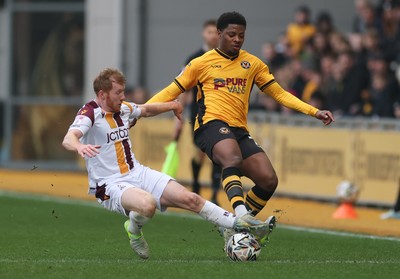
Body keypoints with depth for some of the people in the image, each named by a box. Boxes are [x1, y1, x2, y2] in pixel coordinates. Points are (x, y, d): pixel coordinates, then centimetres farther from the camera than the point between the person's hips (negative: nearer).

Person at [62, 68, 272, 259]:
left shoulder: (123, 109, 7)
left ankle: (236, 224, 6)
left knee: (189, 199, -4)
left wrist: (172, 106, 34)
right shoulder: (90, 114, -15)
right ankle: (134, 230, -4)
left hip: (137, 173, 7)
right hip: (110, 185, -7)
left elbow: (145, 110, 32)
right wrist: (80, 147, -56)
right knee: (148, 204, -36)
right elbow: (68, 139, -34)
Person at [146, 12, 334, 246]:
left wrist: (314, 112, 9)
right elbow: (171, 92, 12)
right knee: (233, 158, -37)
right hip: (212, 124, -5)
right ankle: (241, 213, -55)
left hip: (239, 131, 5)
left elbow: (279, 93, 18)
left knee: (269, 180, -11)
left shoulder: (252, 64, 17)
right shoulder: (202, 63, 8)